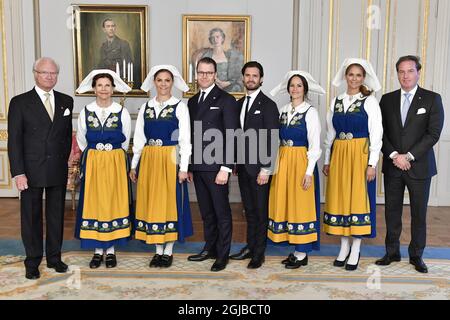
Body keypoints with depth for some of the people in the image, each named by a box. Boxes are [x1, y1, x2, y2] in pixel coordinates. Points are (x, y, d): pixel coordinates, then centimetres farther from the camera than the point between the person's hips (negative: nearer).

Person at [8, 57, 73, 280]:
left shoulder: (66, 101, 8)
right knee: (31, 216, 7)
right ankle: (32, 262, 21)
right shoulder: (20, 102, -2)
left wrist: (65, 161, 8)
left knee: (56, 215, 12)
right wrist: (18, 173, -12)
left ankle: (54, 257, 26)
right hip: (31, 171, -3)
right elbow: (14, 140, -6)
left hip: (58, 171, 3)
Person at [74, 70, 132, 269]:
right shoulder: (85, 112, 0)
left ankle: (111, 250, 16)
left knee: (114, 203, 4)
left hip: (116, 164, -1)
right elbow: (82, 142, 11)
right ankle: (98, 250, 16)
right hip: (92, 164, 1)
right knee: (93, 204, 4)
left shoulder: (122, 112, -3)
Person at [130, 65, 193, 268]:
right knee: (151, 203, 7)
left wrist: (183, 167, -10)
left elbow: (185, 140, -4)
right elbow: (139, 139, 11)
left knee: (170, 202, 3)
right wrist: (134, 165, 8)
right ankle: (158, 250, 20)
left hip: (170, 160, -4)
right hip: (149, 160, 4)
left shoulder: (180, 107, -1)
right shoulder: (145, 108, 9)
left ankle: (168, 251, 16)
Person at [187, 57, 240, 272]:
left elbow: (232, 137, -10)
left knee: (222, 212, 3)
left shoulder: (226, 100, -5)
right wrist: (189, 166, 12)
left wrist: (225, 168, -16)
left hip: (216, 167, -6)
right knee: (206, 211, 14)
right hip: (197, 167, 6)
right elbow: (191, 135, 15)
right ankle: (210, 248, 27)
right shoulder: (193, 101, 15)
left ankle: (223, 254, 14)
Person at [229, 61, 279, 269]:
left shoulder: (268, 105, -8)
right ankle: (250, 246, 26)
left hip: (259, 167, -6)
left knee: (261, 210, 3)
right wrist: (235, 162, 10)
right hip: (243, 166, 6)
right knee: (249, 209, 14)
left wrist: (266, 169, -16)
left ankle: (259, 253, 14)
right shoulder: (239, 103, 13)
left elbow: (271, 140, -12)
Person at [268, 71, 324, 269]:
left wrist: (309, 171, -14)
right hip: (283, 162, 6)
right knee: (285, 205, 10)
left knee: (300, 206, 1)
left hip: (301, 163, -6)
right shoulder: (283, 110, 9)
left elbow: (315, 145, -10)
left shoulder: (310, 112, -7)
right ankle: (296, 250, 23)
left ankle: (302, 254, 13)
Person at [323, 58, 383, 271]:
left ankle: (356, 249, 12)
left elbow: (376, 134, -5)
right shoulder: (336, 102, 9)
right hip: (338, 155, 4)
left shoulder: (370, 102, -2)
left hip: (360, 155, -4)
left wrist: (372, 163, -10)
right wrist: (327, 160, 9)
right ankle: (344, 246, 21)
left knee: (358, 198, 0)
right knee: (339, 198, 7)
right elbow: (330, 134, 11)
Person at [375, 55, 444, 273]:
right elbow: (381, 132, 3)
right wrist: (394, 156, -10)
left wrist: (409, 156, -14)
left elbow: (433, 133, -8)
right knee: (392, 211, 8)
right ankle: (392, 252, 21)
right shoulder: (387, 99, 7)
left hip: (419, 166, -2)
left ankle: (416, 255, 21)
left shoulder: (432, 99, 0)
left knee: (419, 213, 7)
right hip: (392, 165, 2)